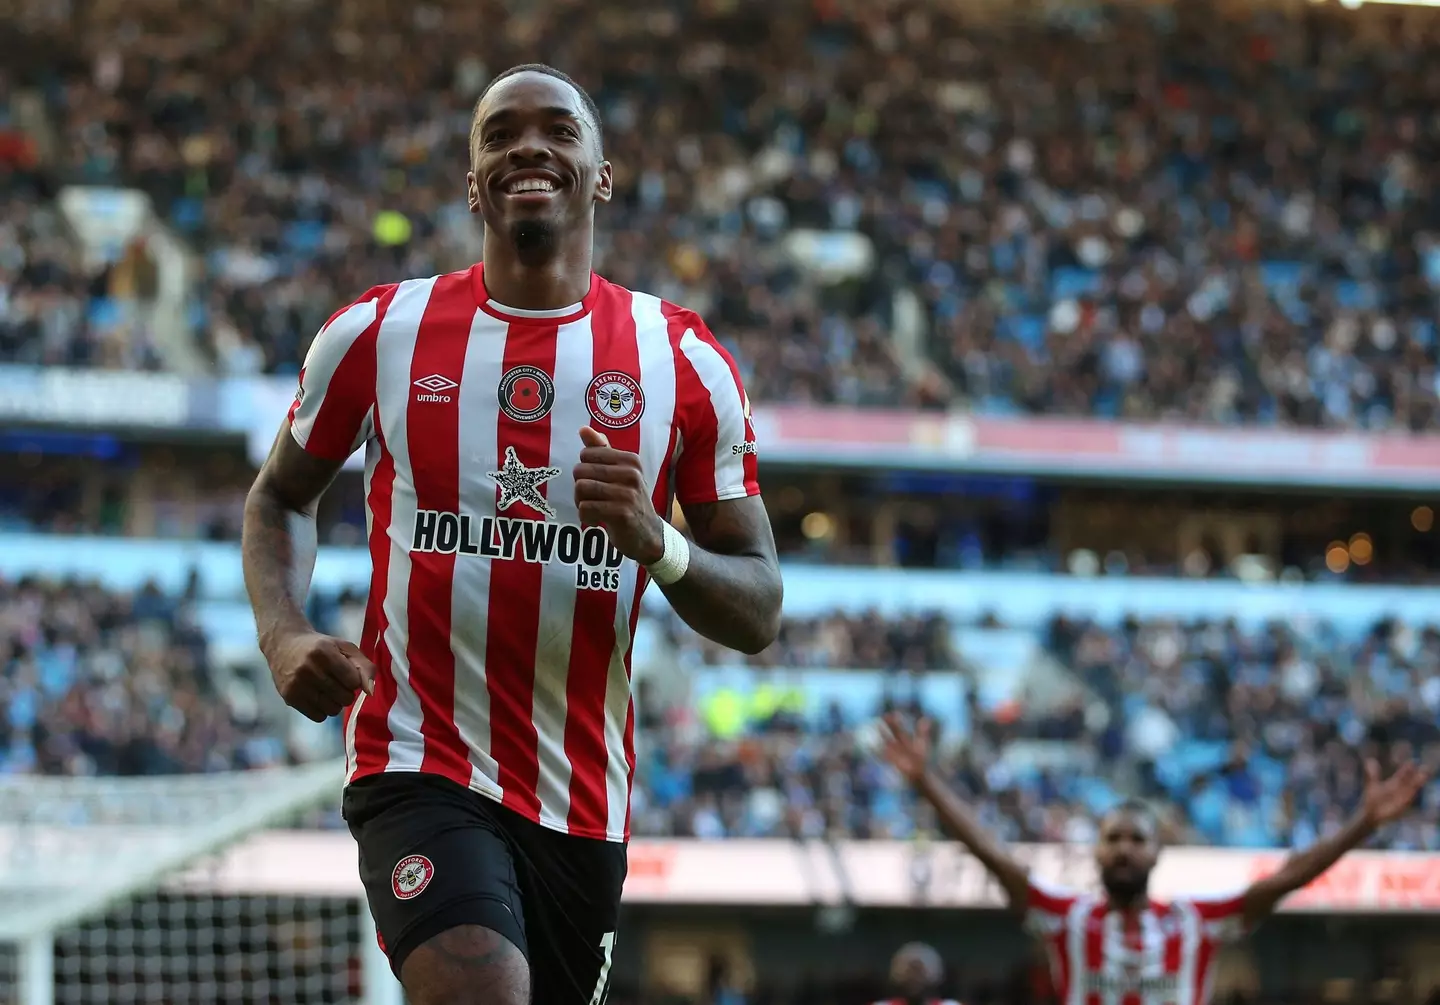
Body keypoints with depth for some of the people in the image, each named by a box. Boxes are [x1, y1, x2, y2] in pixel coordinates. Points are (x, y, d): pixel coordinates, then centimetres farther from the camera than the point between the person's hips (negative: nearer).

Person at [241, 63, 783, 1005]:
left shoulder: (684, 362, 2)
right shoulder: (376, 333, 2)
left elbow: (758, 616, 3)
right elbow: (281, 498, 18)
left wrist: (658, 544, -18)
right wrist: (283, 635, -3)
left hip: (584, 804, 3)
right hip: (420, 770, -3)